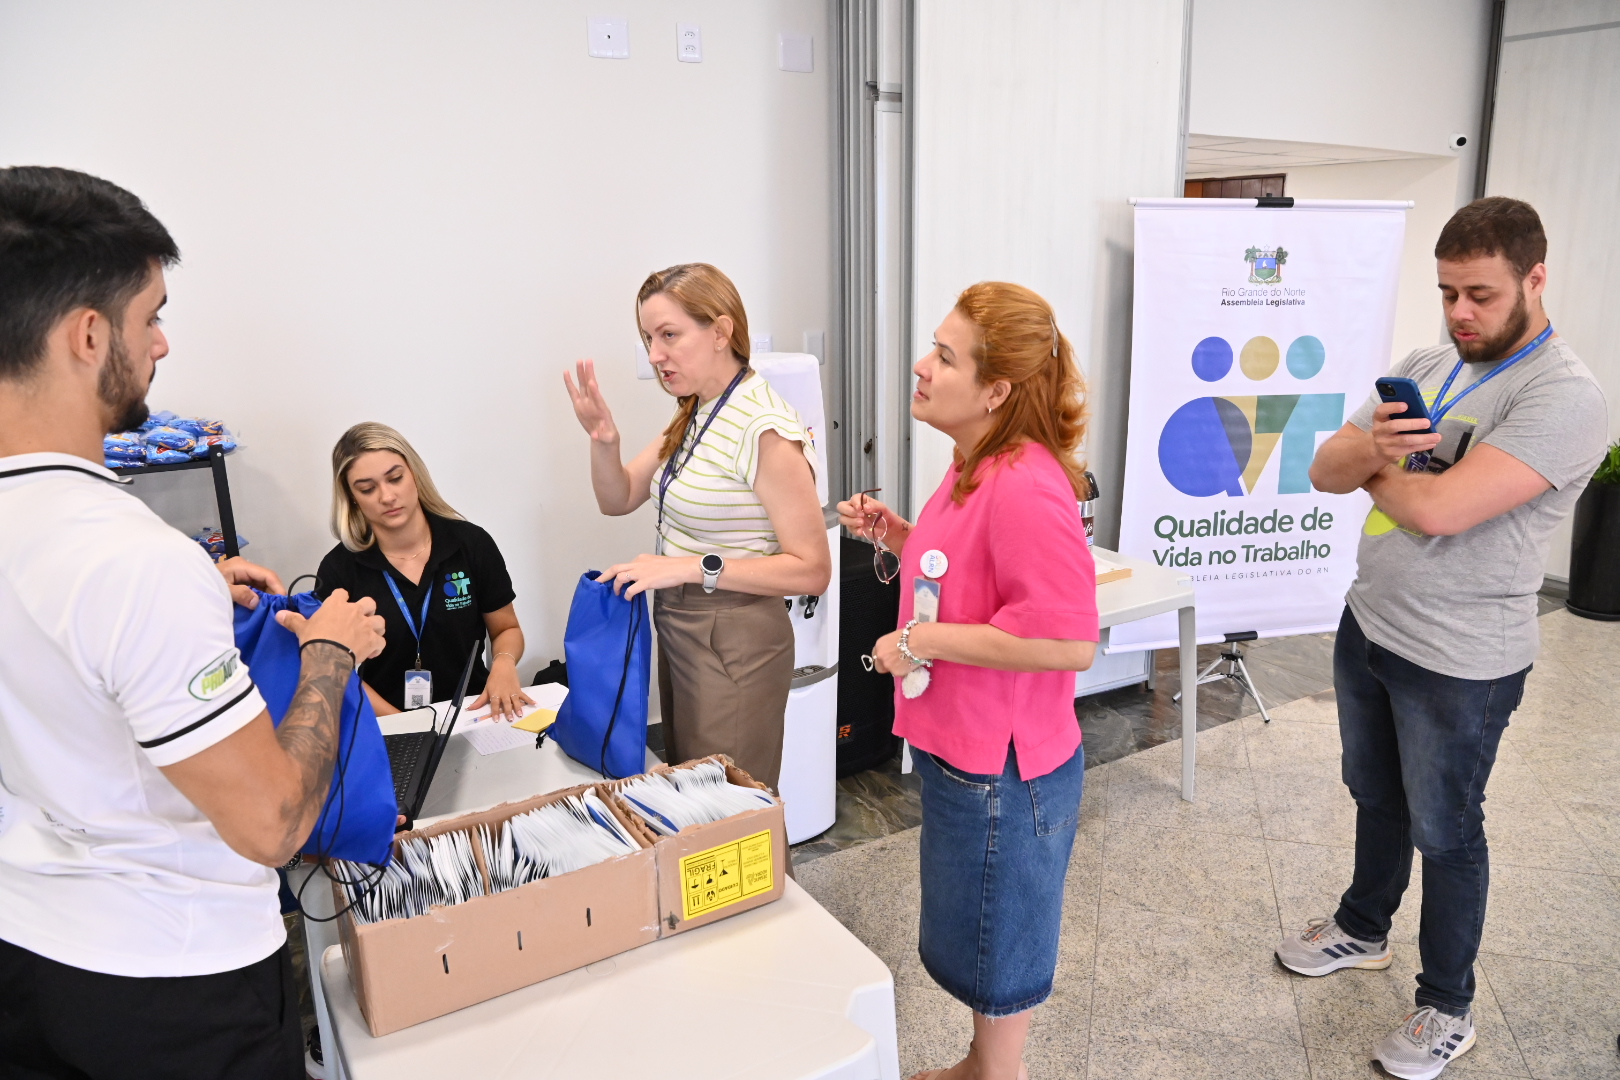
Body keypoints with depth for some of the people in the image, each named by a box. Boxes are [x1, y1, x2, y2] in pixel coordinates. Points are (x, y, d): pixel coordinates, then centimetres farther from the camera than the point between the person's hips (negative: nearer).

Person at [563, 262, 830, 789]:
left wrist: (693, 567, -27)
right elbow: (618, 498, 12)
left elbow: (812, 570, -22)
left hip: (734, 643, -9)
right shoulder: (694, 415, 8)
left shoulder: (764, 429, -21)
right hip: (679, 629, 9)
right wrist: (604, 440, -9)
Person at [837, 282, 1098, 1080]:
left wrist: (924, 640, -26)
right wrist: (895, 535, 1)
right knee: (977, 929, 28)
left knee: (995, 943, 14)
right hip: (961, 748, 10)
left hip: (999, 769, -10)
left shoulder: (1028, 488, -28)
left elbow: (1068, 640, -32)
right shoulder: (978, 467, 4)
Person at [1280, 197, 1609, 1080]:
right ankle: (1362, 928, 47)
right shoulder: (1423, 369, 3)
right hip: (1367, 625, 7)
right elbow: (1324, 470, 0)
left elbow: (1439, 510, -31)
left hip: (1458, 665, -6)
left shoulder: (1563, 397, -21)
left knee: (1444, 830, 10)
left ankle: (1448, 1008, 31)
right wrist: (1369, 447, -23)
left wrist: (1374, 466, -11)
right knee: (1375, 797, 24)